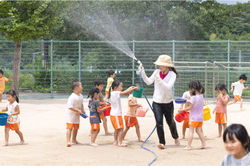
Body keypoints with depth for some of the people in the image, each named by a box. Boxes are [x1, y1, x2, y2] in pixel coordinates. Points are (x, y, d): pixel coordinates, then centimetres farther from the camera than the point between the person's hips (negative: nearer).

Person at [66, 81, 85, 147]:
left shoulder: (81, 96, 3)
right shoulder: (72, 97, -24)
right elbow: (70, 107, -29)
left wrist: (83, 111, 5)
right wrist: (78, 110, -28)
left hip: (77, 114, 8)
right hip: (70, 114, -8)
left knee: (76, 128, 18)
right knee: (69, 127, -13)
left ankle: (74, 140, 35)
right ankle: (68, 141, -17)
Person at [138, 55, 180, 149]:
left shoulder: (172, 74, -12)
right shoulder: (157, 72, -3)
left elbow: (168, 87, -25)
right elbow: (148, 82, 0)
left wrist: (159, 80, -36)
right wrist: (142, 73, -12)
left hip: (168, 102, -1)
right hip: (157, 102, 1)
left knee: (170, 122, 16)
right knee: (159, 122, -11)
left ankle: (175, 137, 43)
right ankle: (162, 143, -7)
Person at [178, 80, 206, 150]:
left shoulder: (193, 97, -16)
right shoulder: (201, 96, 6)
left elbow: (190, 107, -16)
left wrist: (182, 110, -6)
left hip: (194, 118, -7)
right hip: (200, 117, 7)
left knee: (191, 131, -4)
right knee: (199, 131, 16)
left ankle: (189, 146, -4)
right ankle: (203, 144, 14)